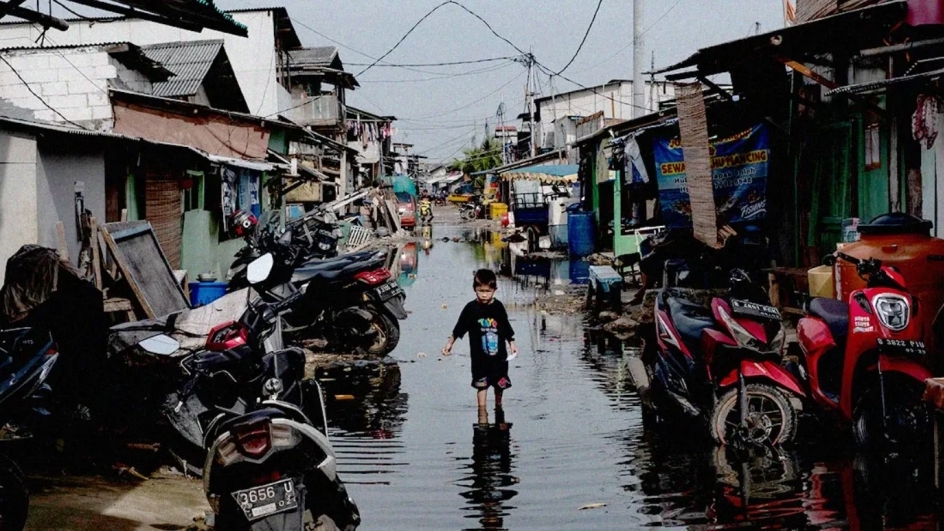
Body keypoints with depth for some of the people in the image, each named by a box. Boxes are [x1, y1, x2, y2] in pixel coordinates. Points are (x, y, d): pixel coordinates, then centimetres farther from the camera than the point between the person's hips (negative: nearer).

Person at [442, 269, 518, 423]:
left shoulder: (498, 306, -3)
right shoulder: (471, 308, -8)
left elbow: (506, 328, 8)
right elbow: (459, 328, -2)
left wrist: (512, 343, 7)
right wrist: (450, 342, -5)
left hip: (499, 354, 2)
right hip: (479, 356, -2)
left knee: (500, 383, 14)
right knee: (481, 384, -3)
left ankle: (498, 406, 37)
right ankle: (482, 413, 1)